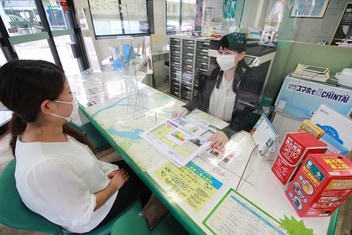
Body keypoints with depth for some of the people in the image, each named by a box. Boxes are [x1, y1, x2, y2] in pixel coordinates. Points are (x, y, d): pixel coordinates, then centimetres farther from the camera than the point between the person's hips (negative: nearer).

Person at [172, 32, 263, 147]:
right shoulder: (214, 72, 0)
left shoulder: (251, 81, -14)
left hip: (233, 131, -3)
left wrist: (227, 132, -34)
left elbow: (245, 115, -18)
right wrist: (187, 107, -12)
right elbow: (202, 96, 6)